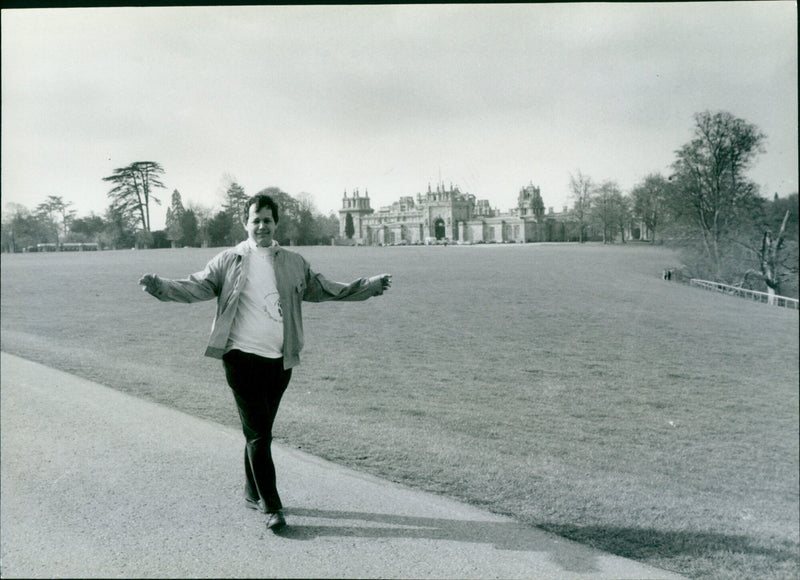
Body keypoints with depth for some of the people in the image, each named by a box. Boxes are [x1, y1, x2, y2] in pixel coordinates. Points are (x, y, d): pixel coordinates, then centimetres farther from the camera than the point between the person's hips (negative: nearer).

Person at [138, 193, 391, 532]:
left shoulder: (294, 264, 12)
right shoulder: (228, 262, 3)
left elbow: (324, 289, 17)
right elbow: (196, 287, -2)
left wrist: (371, 286, 15)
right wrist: (159, 286, -19)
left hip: (280, 360, 3)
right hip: (242, 357, -3)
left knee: (261, 431, 14)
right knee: (258, 434, -4)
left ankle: (253, 494, 32)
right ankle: (272, 507, 3)